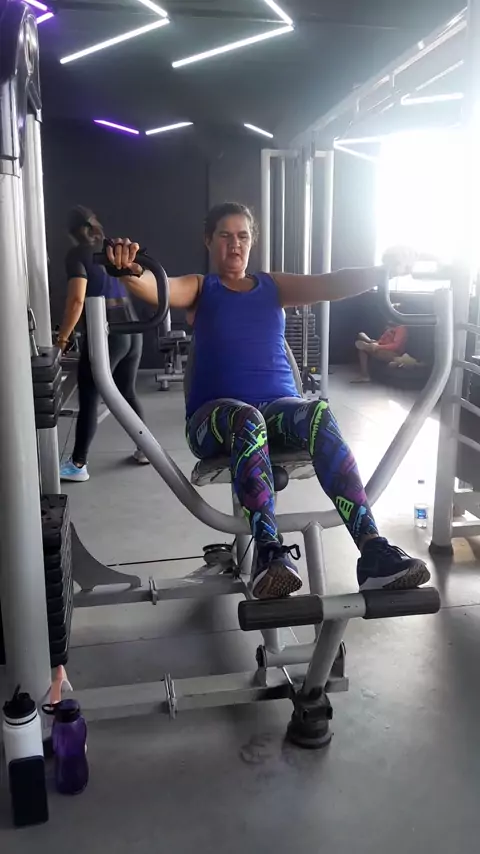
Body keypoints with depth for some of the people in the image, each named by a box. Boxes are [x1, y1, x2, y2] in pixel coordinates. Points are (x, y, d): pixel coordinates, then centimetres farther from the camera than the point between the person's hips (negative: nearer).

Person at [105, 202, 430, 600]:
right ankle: (270, 553, -47)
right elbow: (157, 288, -10)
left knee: (319, 413, -33)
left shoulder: (274, 286, 20)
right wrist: (131, 271, -34)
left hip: (279, 406, 2)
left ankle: (374, 551, -42)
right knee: (246, 419, -39)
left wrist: (383, 269, -13)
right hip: (216, 414, -2)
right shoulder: (200, 288, 12)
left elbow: (328, 284, 5)